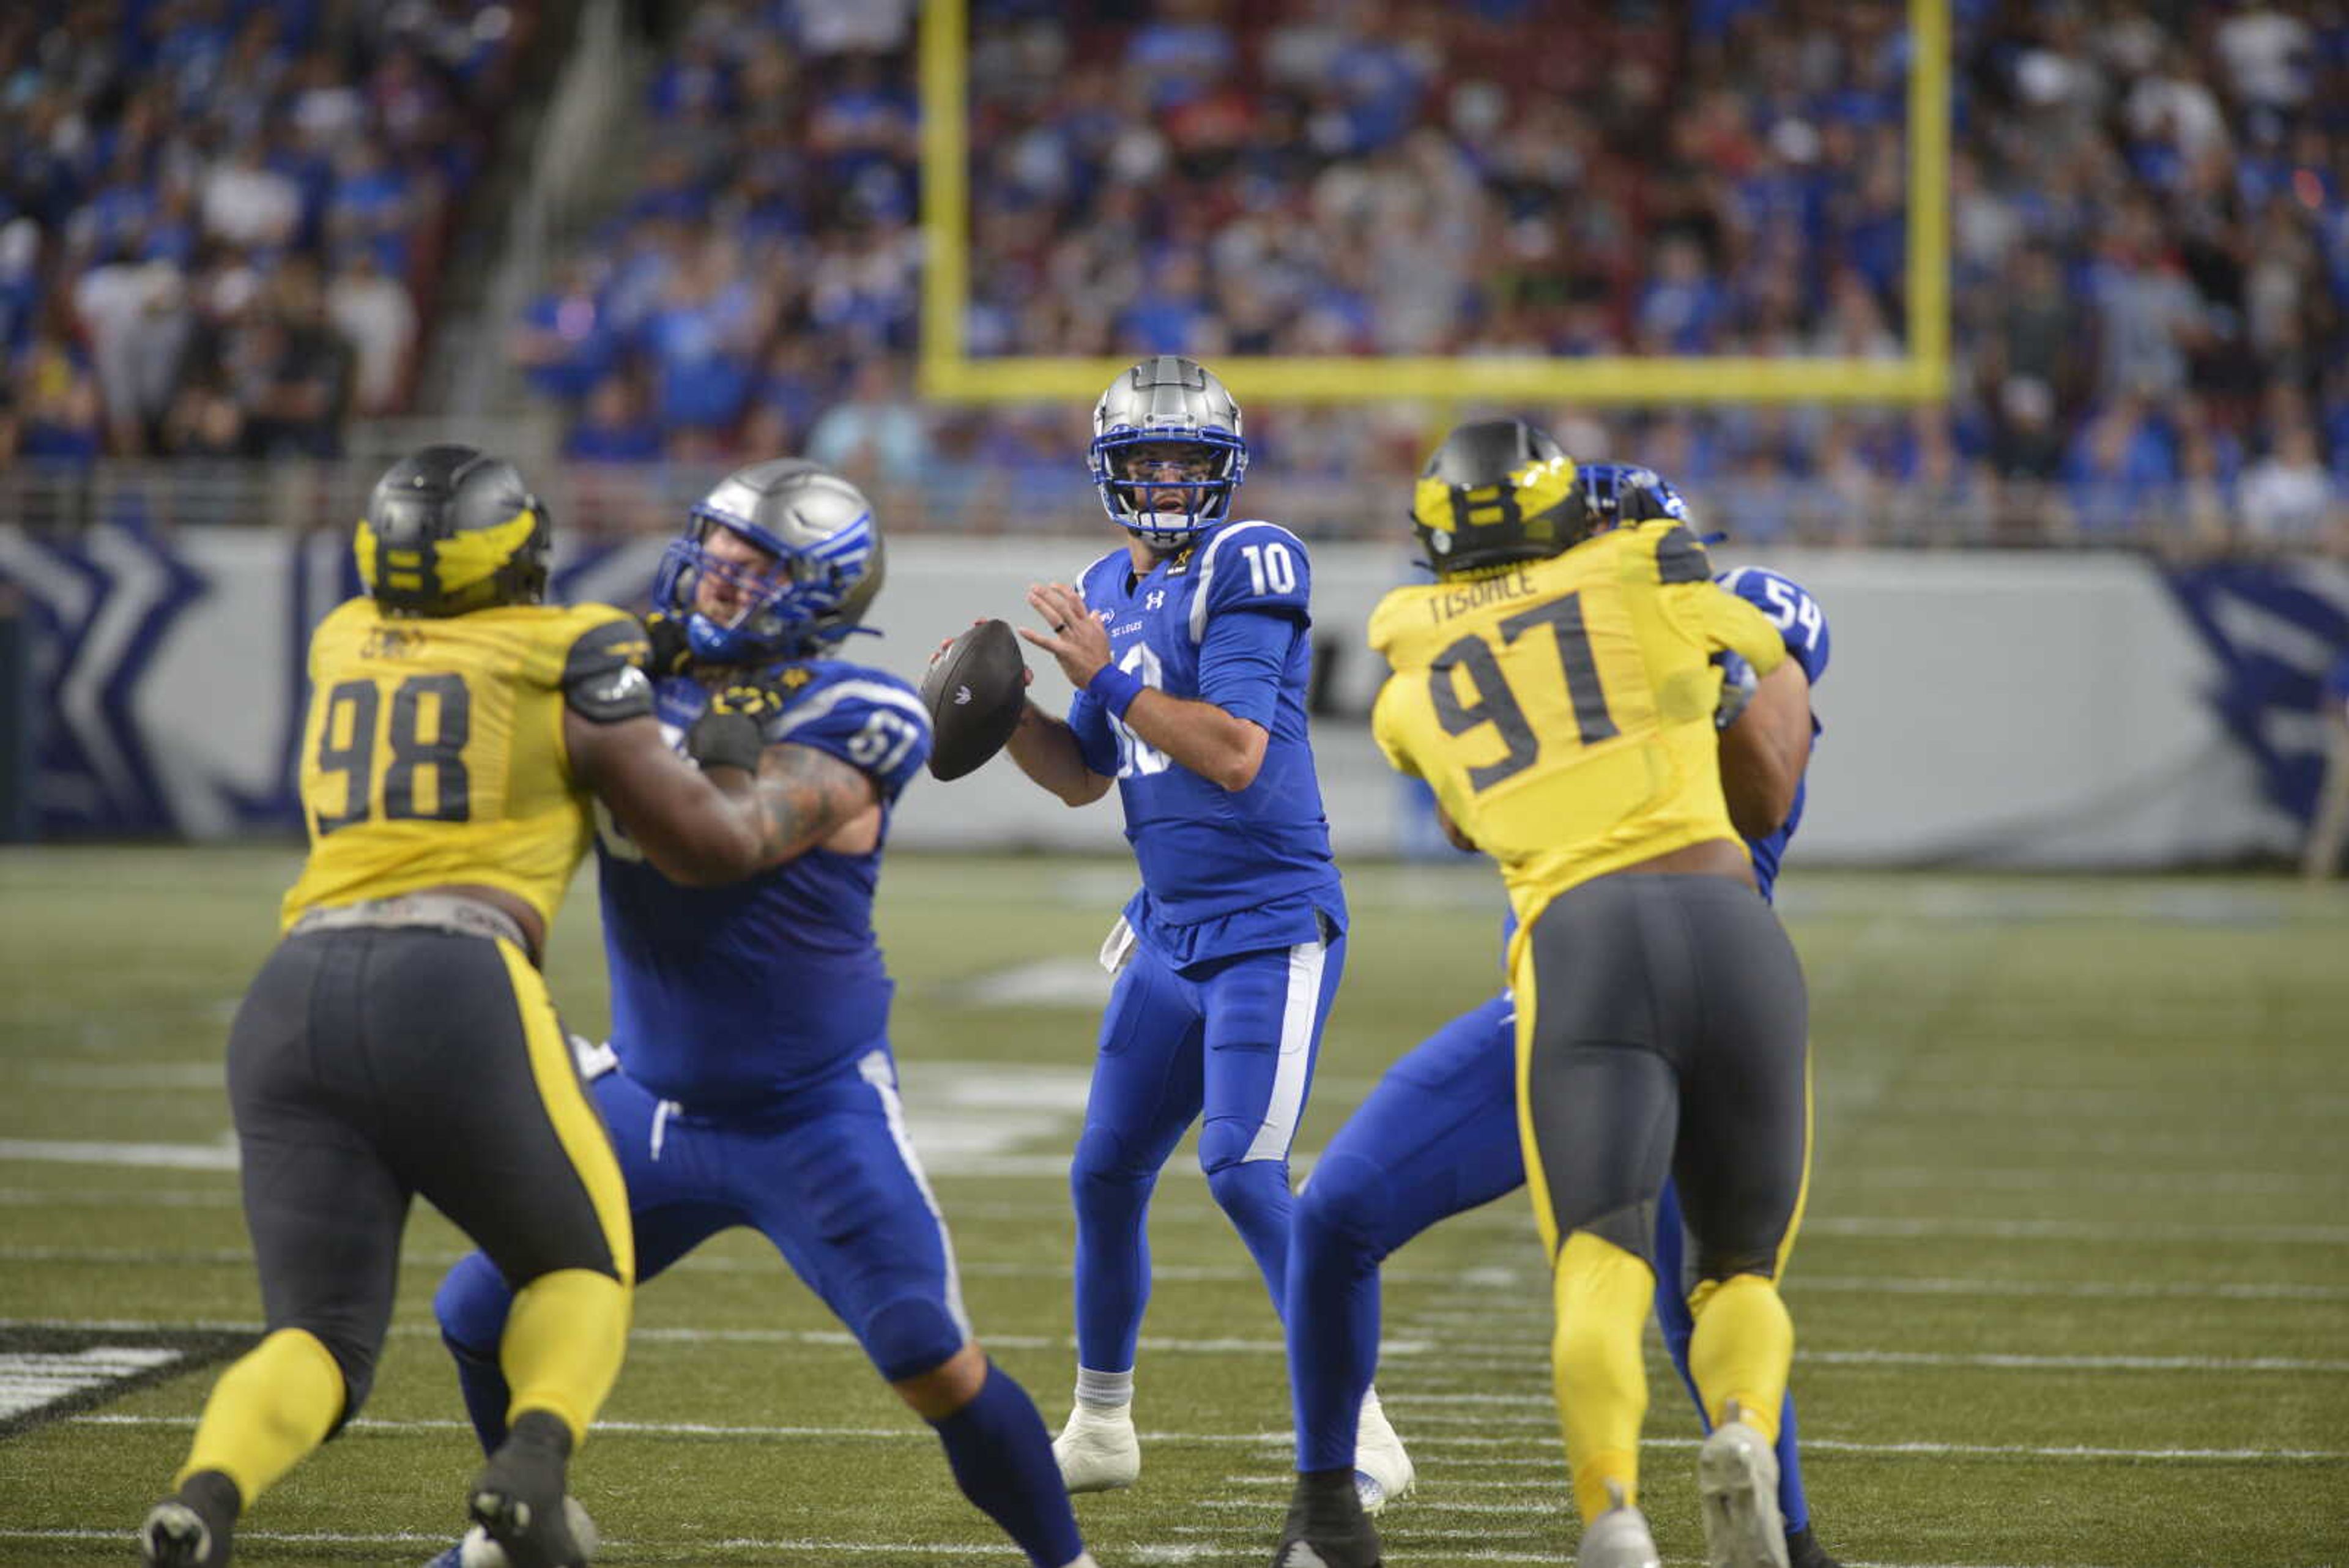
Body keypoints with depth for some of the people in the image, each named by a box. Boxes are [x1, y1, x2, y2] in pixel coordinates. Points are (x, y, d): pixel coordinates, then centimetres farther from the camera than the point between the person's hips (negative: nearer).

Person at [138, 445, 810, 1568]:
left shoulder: (341, 647, 22)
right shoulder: (567, 665, 8)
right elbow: (714, 847, 13)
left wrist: (635, 647, 47)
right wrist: (732, 763, 33)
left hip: (293, 999, 4)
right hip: (453, 990, -4)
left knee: (319, 1339, 7)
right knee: (581, 1267, 18)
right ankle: (532, 1464, -12)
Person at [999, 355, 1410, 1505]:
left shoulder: (1248, 568, -13)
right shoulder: (1108, 591, 12)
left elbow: (1235, 754, -22)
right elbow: (1083, 777, 19)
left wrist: (1108, 676, -20)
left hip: (1272, 925, -8)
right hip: (1171, 931, 8)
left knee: (1244, 1171, -17)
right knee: (1106, 1175, 11)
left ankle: (1361, 1438, -10)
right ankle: (1099, 1429, 28)